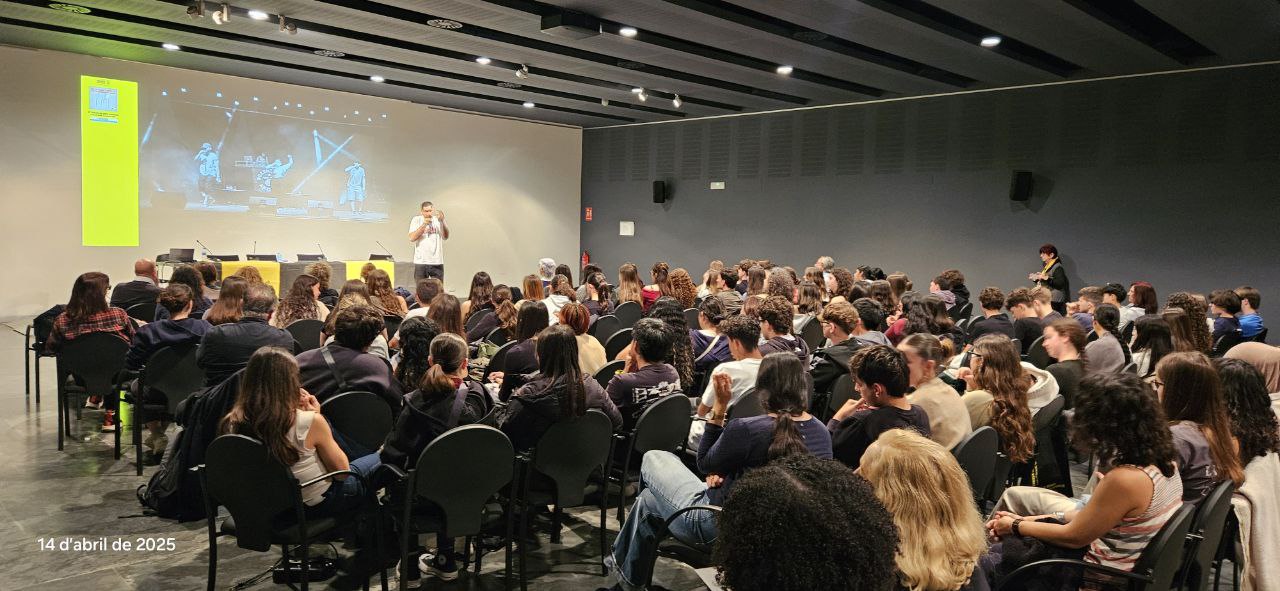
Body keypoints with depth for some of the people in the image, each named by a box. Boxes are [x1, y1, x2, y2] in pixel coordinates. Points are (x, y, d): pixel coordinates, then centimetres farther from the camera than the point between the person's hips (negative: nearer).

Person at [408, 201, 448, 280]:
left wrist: (442, 221, -20)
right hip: (421, 262, -1)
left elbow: (445, 237, -8)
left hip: (437, 262, 1)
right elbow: (412, 238, -9)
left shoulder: (438, 219, 5)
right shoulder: (416, 220, 3)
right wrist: (424, 224, -16)